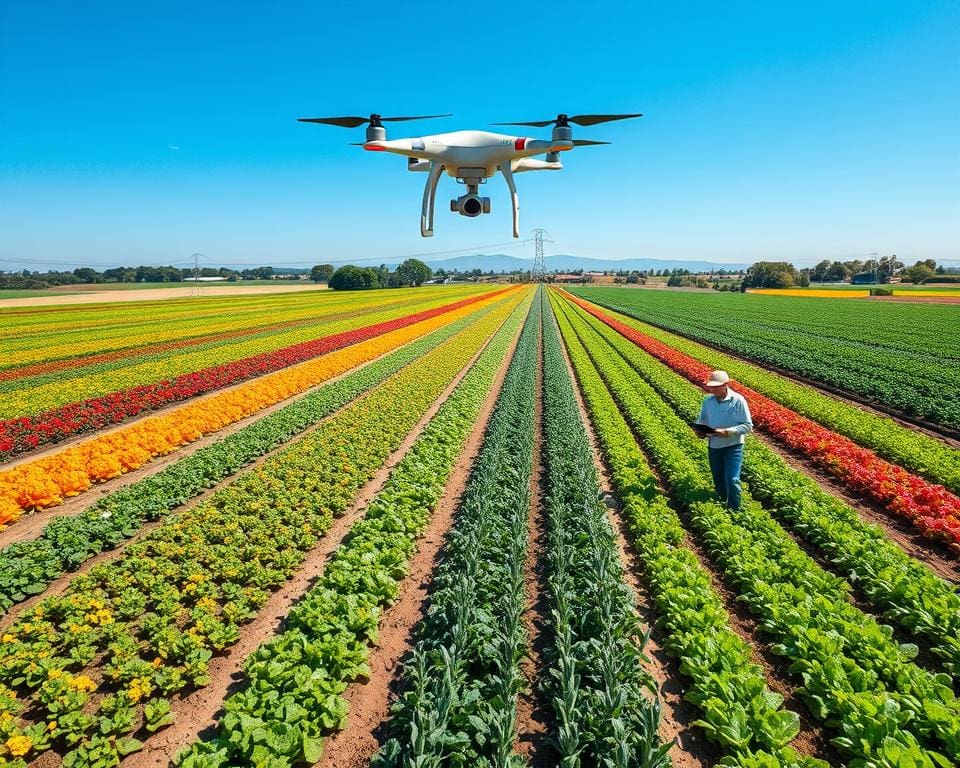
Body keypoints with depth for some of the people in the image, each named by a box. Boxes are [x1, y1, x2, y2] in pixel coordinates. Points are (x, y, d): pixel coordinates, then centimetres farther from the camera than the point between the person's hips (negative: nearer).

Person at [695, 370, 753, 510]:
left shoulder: (738, 400, -13)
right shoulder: (707, 400, -1)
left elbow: (747, 426, -12)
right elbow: (701, 420, 12)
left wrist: (727, 432, -24)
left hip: (733, 447, -4)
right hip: (714, 447, 4)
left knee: (732, 481, -11)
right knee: (718, 482, 15)